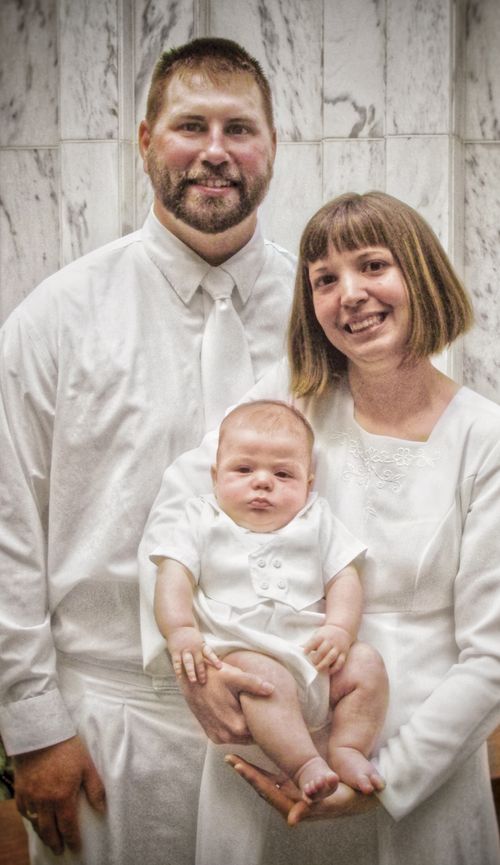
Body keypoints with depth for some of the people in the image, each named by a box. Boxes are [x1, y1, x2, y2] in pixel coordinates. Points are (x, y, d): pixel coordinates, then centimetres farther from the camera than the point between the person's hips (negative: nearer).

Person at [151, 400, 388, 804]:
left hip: (314, 653, 4)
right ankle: (304, 764, -32)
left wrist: (340, 628, -9)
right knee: (265, 677, -34)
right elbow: (173, 577, 1)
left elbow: (344, 578, 9)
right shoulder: (204, 522, 11)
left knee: (367, 664, -18)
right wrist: (180, 629, -16)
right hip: (241, 651, -3)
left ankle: (348, 749, -12)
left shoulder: (318, 523, 15)